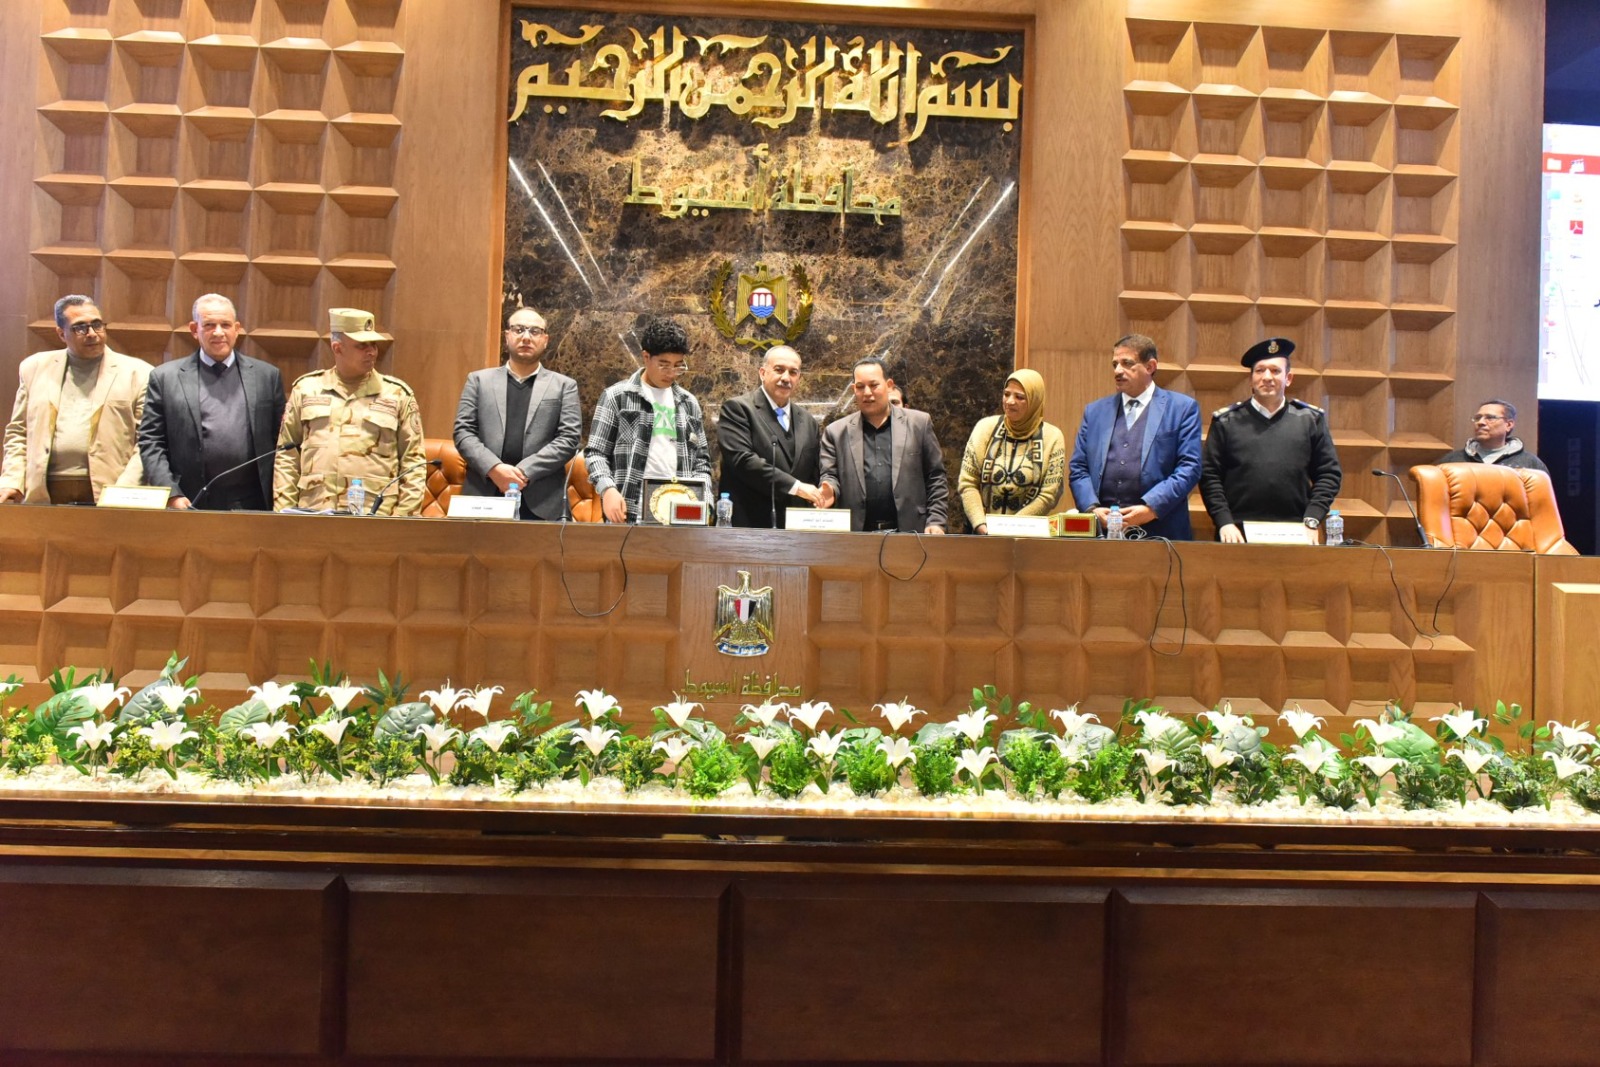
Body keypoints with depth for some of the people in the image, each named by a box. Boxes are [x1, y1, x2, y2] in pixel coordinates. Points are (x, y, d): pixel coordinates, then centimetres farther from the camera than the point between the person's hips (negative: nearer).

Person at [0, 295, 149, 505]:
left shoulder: (137, 373, 4)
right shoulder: (35, 368, 16)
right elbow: (18, 433, 19)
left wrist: (125, 493, -12)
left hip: (105, 494, -3)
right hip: (44, 494, 3)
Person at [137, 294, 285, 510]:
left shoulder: (267, 376, 9)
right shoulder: (165, 377, 7)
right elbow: (150, 443, 4)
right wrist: (171, 495, -8)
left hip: (252, 508, 0)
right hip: (190, 505, 0)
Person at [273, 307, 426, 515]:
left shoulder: (398, 395, 6)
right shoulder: (306, 389, 11)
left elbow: (413, 463, 5)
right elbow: (287, 457, 14)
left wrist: (403, 521, -3)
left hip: (374, 519, -2)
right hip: (313, 517, 2)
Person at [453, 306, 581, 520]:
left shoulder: (564, 386, 11)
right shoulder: (479, 380, 14)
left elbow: (569, 438, 0)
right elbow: (463, 432, 6)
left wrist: (524, 471, -11)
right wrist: (494, 468, -11)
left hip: (541, 503, -1)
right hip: (485, 498, 1)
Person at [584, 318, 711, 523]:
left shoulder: (689, 403, 17)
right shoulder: (617, 396, 4)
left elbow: (701, 458, 20)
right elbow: (596, 452, 2)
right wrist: (608, 489, -15)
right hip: (629, 512, -4)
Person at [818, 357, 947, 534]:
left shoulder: (918, 423, 7)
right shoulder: (836, 432, 9)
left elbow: (936, 477, 7)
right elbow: (829, 475, 8)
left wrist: (935, 521, -2)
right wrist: (829, 491, -16)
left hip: (909, 533, 0)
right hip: (855, 535, 1)